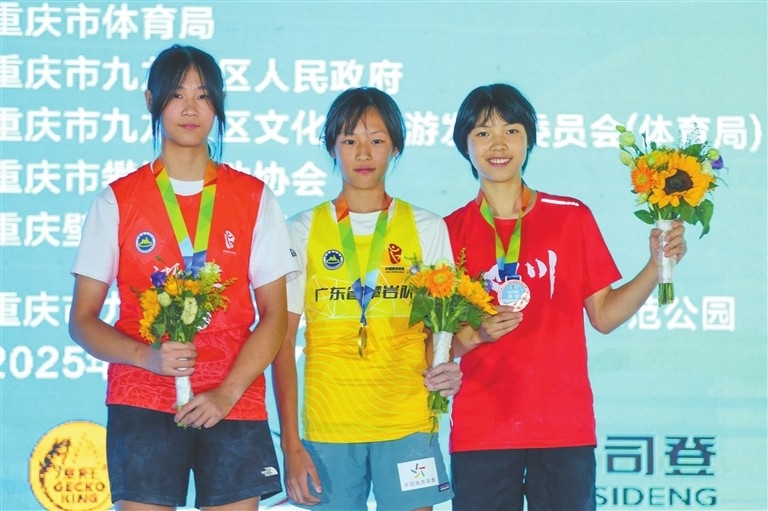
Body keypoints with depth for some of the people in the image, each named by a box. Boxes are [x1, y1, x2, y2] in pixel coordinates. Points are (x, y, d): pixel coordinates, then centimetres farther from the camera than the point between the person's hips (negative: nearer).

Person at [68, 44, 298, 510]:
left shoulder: (254, 198, 8)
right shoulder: (118, 201, 6)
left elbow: (275, 316, 5)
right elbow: (83, 320, 4)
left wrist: (227, 392, -9)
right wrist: (146, 357, -14)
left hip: (234, 404, 1)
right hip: (141, 402, -1)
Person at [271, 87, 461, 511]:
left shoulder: (426, 229, 9)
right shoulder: (304, 231, 6)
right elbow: (282, 340, 4)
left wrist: (444, 369, -16)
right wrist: (290, 443, -3)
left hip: (407, 422, 0)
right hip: (327, 426, 0)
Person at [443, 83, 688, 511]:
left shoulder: (573, 217, 5)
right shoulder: (449, 232, 4)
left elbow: (604, 315, 5)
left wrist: (657, 266, -7)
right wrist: (476, 334, -14)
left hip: (565, 427, 0)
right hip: (480, 431, 0)